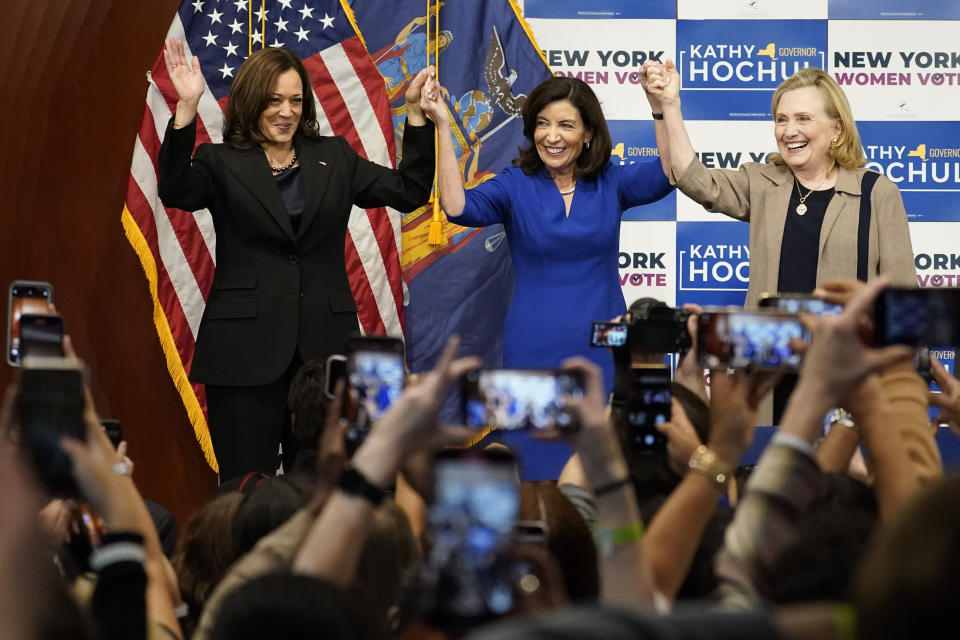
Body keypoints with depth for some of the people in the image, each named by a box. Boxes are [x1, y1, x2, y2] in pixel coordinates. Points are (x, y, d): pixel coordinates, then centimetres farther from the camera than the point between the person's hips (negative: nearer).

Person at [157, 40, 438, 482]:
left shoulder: (334, 157, 13)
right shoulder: (221, 163, 2)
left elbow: (409, 192, 10)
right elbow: (175, 192, -17)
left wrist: (416, 114, 0)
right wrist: (186, 109, -27)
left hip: (324, 345, 3)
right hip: (247, 349, -3)